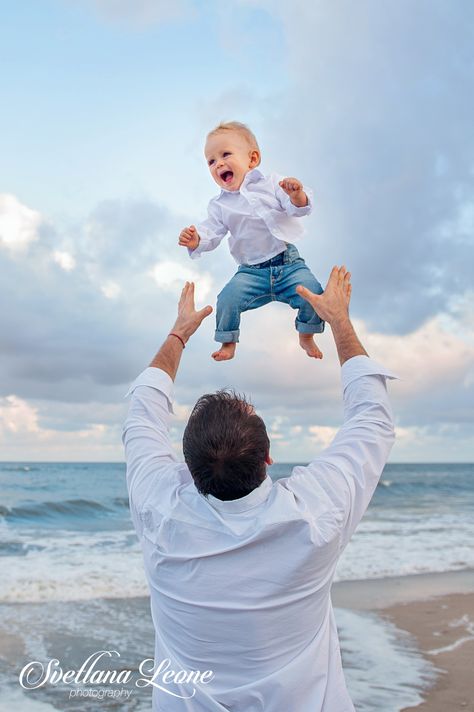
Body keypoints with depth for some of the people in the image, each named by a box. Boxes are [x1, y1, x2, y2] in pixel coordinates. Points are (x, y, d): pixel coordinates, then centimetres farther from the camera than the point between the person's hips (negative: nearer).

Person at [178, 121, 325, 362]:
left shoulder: (272, 184, 4)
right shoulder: (220, 205, 9)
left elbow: (298, 209, -4)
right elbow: (211, 231, 0)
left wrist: (297, 195, -28)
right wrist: (196, 240, -23)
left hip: (288, 263, 0)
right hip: (251, 272, 1)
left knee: (312, 291, -20)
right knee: (228, 299, -21)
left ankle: (307, 337, 8)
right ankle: (228, 343, 6)